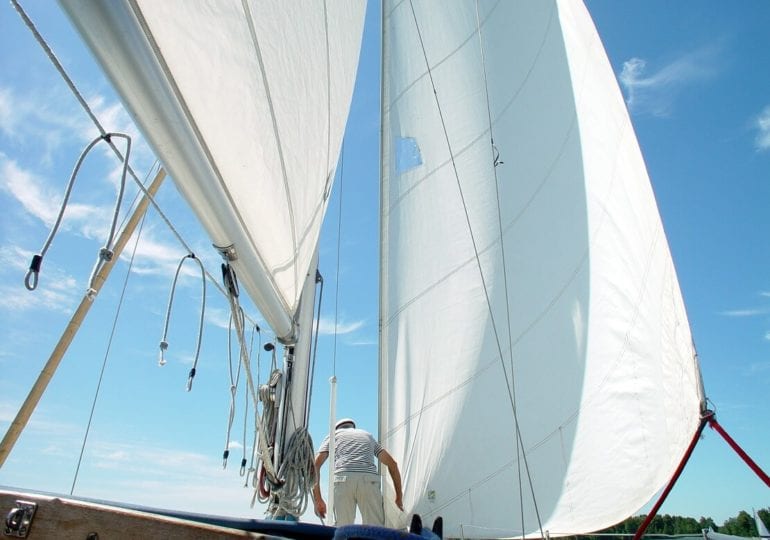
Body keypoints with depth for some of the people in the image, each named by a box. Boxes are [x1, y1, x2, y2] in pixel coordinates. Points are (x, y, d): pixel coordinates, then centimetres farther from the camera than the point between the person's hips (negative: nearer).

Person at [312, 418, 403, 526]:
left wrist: (317, 500, 13)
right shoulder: (368, 435, 35)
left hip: (343, 479, -1)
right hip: (369, 480, 1)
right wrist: (399, 497, 30)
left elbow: (315, 464, 14)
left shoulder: (333, 435, 29)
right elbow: (392, 463, 30)